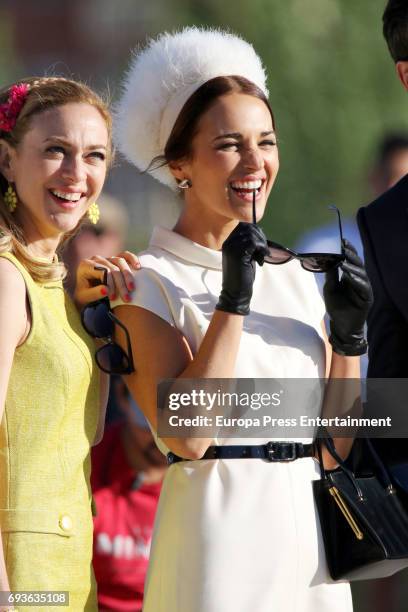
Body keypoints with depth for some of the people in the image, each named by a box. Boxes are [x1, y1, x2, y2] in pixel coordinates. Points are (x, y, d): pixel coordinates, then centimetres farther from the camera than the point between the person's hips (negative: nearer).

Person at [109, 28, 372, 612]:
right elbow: (186, 435, -18)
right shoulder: (147, 283, -5)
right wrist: (234, 297, -18)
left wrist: (349, 336, -2)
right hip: (221, 533, -6)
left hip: (313, 534, 6)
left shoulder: (294, 275, 12)